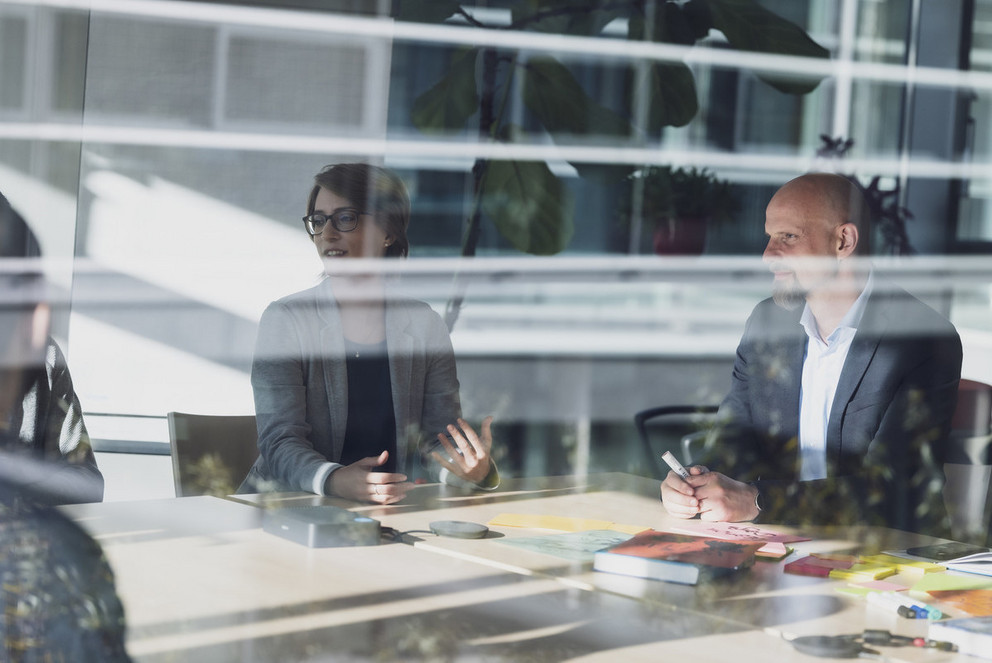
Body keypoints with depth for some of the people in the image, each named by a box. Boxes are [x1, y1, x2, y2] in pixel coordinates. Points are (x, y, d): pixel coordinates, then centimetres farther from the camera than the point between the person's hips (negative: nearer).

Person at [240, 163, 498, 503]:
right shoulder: (285, 320, -2)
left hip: (391, 511, 1)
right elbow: (281, 441, -11)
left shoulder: (424, 326, 7)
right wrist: (334, 480, -32)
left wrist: (476, 470, -21)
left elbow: (440, 435, 3)